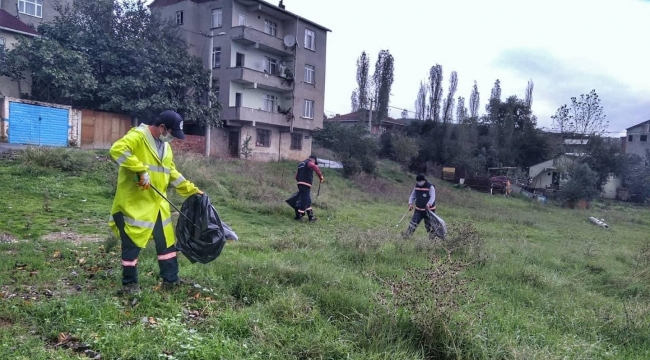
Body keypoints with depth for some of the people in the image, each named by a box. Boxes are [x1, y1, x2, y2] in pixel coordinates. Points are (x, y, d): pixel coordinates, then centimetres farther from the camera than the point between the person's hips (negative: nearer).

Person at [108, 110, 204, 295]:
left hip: (157, 204, 9)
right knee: (132, 244, 2)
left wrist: (191, 190, 17)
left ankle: (171, 280, 24)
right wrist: (141, 170, -33)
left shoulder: (165, 146, 14)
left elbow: (172, 173, 20)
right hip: (134, 204, -8)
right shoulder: (137, 137, -14)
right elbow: (117, 150, -31)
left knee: (166, 242, 13)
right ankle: (130, 284, 16)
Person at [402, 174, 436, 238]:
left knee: (429, 224, 5)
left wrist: (429, 204, -38)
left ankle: (433, 236, 20)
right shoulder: (416, 186, 4)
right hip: (418, 209, 4)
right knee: (413, 222, -1)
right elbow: (413, 195, 13)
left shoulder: (430, 187, -13)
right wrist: (410, 203, 0)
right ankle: (406, 235, -2)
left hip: (429, 210, -4)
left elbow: (432, 197, -21)